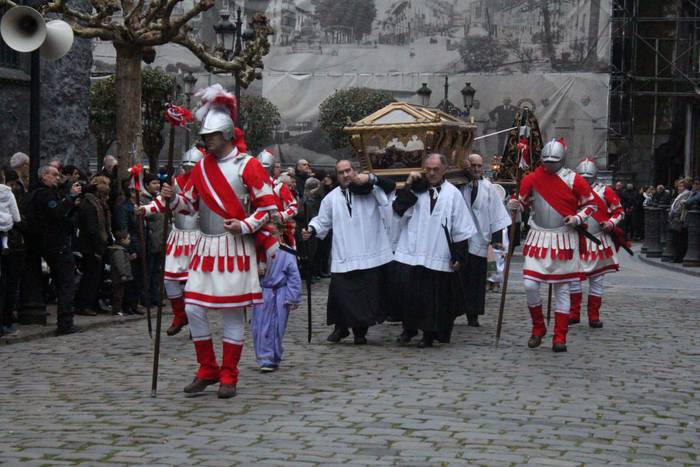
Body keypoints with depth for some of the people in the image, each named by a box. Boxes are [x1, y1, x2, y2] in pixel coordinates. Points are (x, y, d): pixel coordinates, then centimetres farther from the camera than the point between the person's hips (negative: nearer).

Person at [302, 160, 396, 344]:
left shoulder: (370, 190, 6)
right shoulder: (332, 198, 12)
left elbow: (390, 186, -8)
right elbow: (322, 221, 15)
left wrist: (371, 178, -22)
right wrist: (311, 230, -5)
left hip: (370, 255, -1)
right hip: (343, 258, 1)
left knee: (368, 293, 3)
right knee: (340, 291, -4)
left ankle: (360, 330, 18)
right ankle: (340, 327, 17)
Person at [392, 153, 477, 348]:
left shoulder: (453, 194, 2)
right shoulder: (416, 190, 7)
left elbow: (461, 229, 3)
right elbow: (398, 209, -6)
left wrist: (459, 256, 0)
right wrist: (409, 186, -9)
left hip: (438, 257, -1)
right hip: (411, 253, 1)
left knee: (434, 297, 3)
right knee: (409, 293, 0)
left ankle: (429, 333, 16)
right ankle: (408, 329, 17)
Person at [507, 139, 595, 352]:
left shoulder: (574, 180, -3)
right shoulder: (532, 179, 2)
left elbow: (591, 204, 6)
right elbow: (523, 201, 13)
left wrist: (578, 218, -11)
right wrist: (515, 205, -9)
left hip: (563, 239, -1)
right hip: (538, 238, 2)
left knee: (562, 289, 4)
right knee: (529, 285, -8)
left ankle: (560, 338, 10)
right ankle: (538, 329, 14)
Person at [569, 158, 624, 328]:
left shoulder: (605, 191, -1)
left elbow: (619, 210, 3)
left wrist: (612, 223, -14)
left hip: (599, 242, -1)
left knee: (597, 279, 4)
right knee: (573, 276, 0)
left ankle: (594, 316, 11)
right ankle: (574, 313, 11)